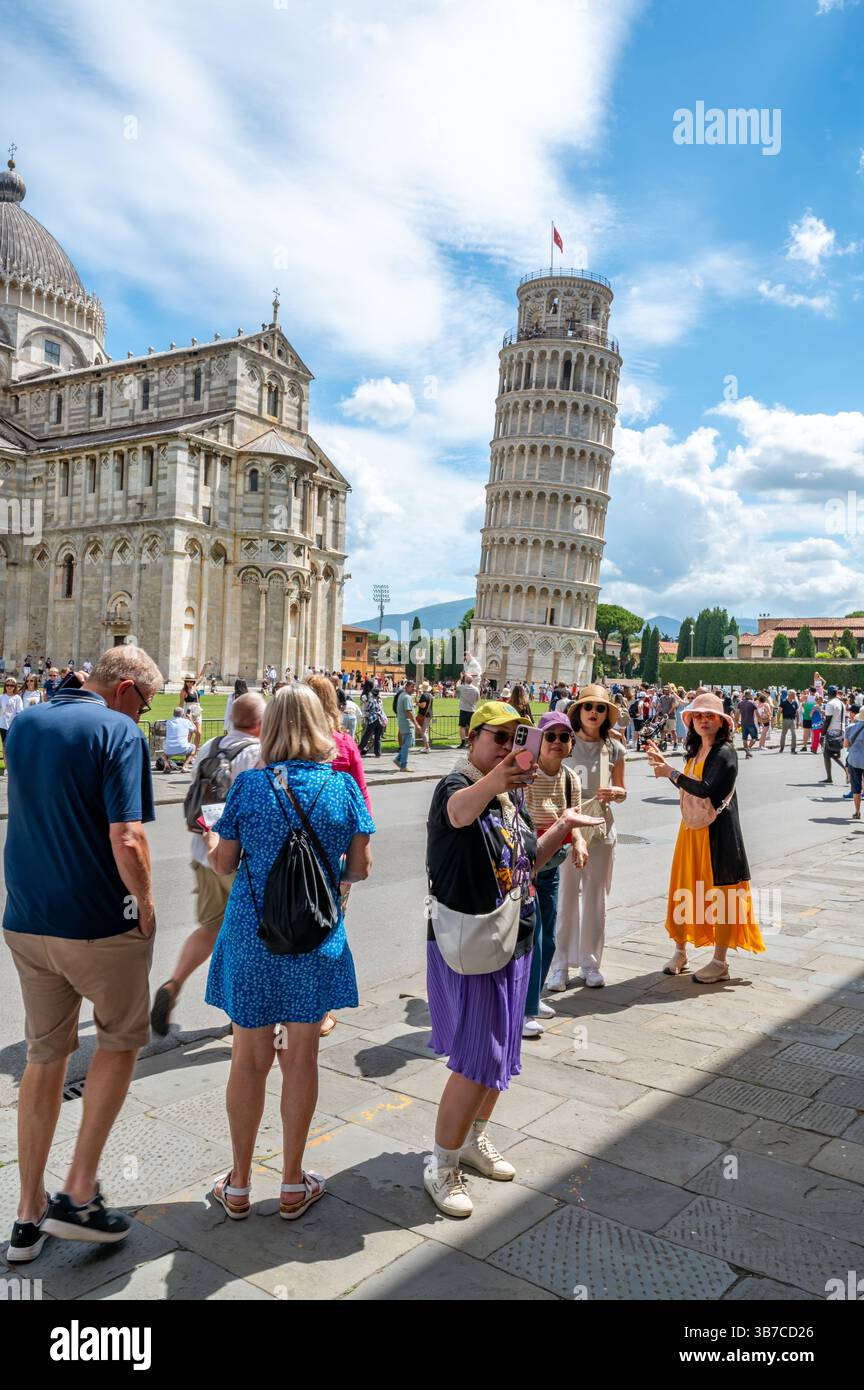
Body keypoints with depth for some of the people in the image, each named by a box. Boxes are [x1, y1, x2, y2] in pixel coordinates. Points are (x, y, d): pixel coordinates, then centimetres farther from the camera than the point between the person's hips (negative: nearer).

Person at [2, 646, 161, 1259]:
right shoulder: (119, 733, -17)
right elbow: (128, 842, -24)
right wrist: (146, 902, -9)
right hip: (100, 925, -6)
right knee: (121, 1040, 17)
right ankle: (79, 1195, 16)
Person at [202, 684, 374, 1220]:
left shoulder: (249, 785, -7)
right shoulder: (343, 786, -5)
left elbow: (224, 863, 0)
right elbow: (359, 868, -1)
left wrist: (212, 840, 21)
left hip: (251, 937, 0)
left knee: (250, 1057, 11)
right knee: (301, 1056, 11)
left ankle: (239, 1186, 26)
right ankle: (294, 1185, 25)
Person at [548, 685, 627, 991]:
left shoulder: (614, 749, 3)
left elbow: (621, 791, 12)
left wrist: (615, 792, -10)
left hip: (601, 830, 3)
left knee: (595, 896, 10)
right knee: (564, 896, 0)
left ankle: (590, 962, 22)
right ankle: (560, 964, 11)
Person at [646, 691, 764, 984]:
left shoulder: (725, 752, -12)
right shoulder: (695, 751, 13)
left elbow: (705, 789, -23)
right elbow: (688, 787, 10)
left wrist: (671, 772, -17)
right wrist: (664, 764, 8)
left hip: (717, 831, -8)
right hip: (692, 827, 8)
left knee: (720, 893, 1)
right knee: (685, 889, 11)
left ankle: (719, 962, 9)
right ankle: (680, 952, 24)